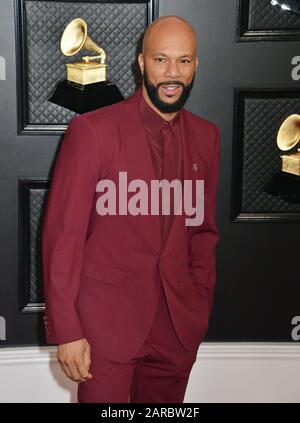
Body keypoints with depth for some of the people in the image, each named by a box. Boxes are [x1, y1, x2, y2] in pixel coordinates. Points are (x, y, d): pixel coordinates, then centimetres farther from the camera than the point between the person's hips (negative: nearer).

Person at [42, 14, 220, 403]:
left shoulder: (206, 137, 4)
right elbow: (63, 235, -11)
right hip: (107, 323, -4)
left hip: (177, 325, 5)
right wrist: (66, 330, -12)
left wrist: (199, 308, 8)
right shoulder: (92, 130, -11)